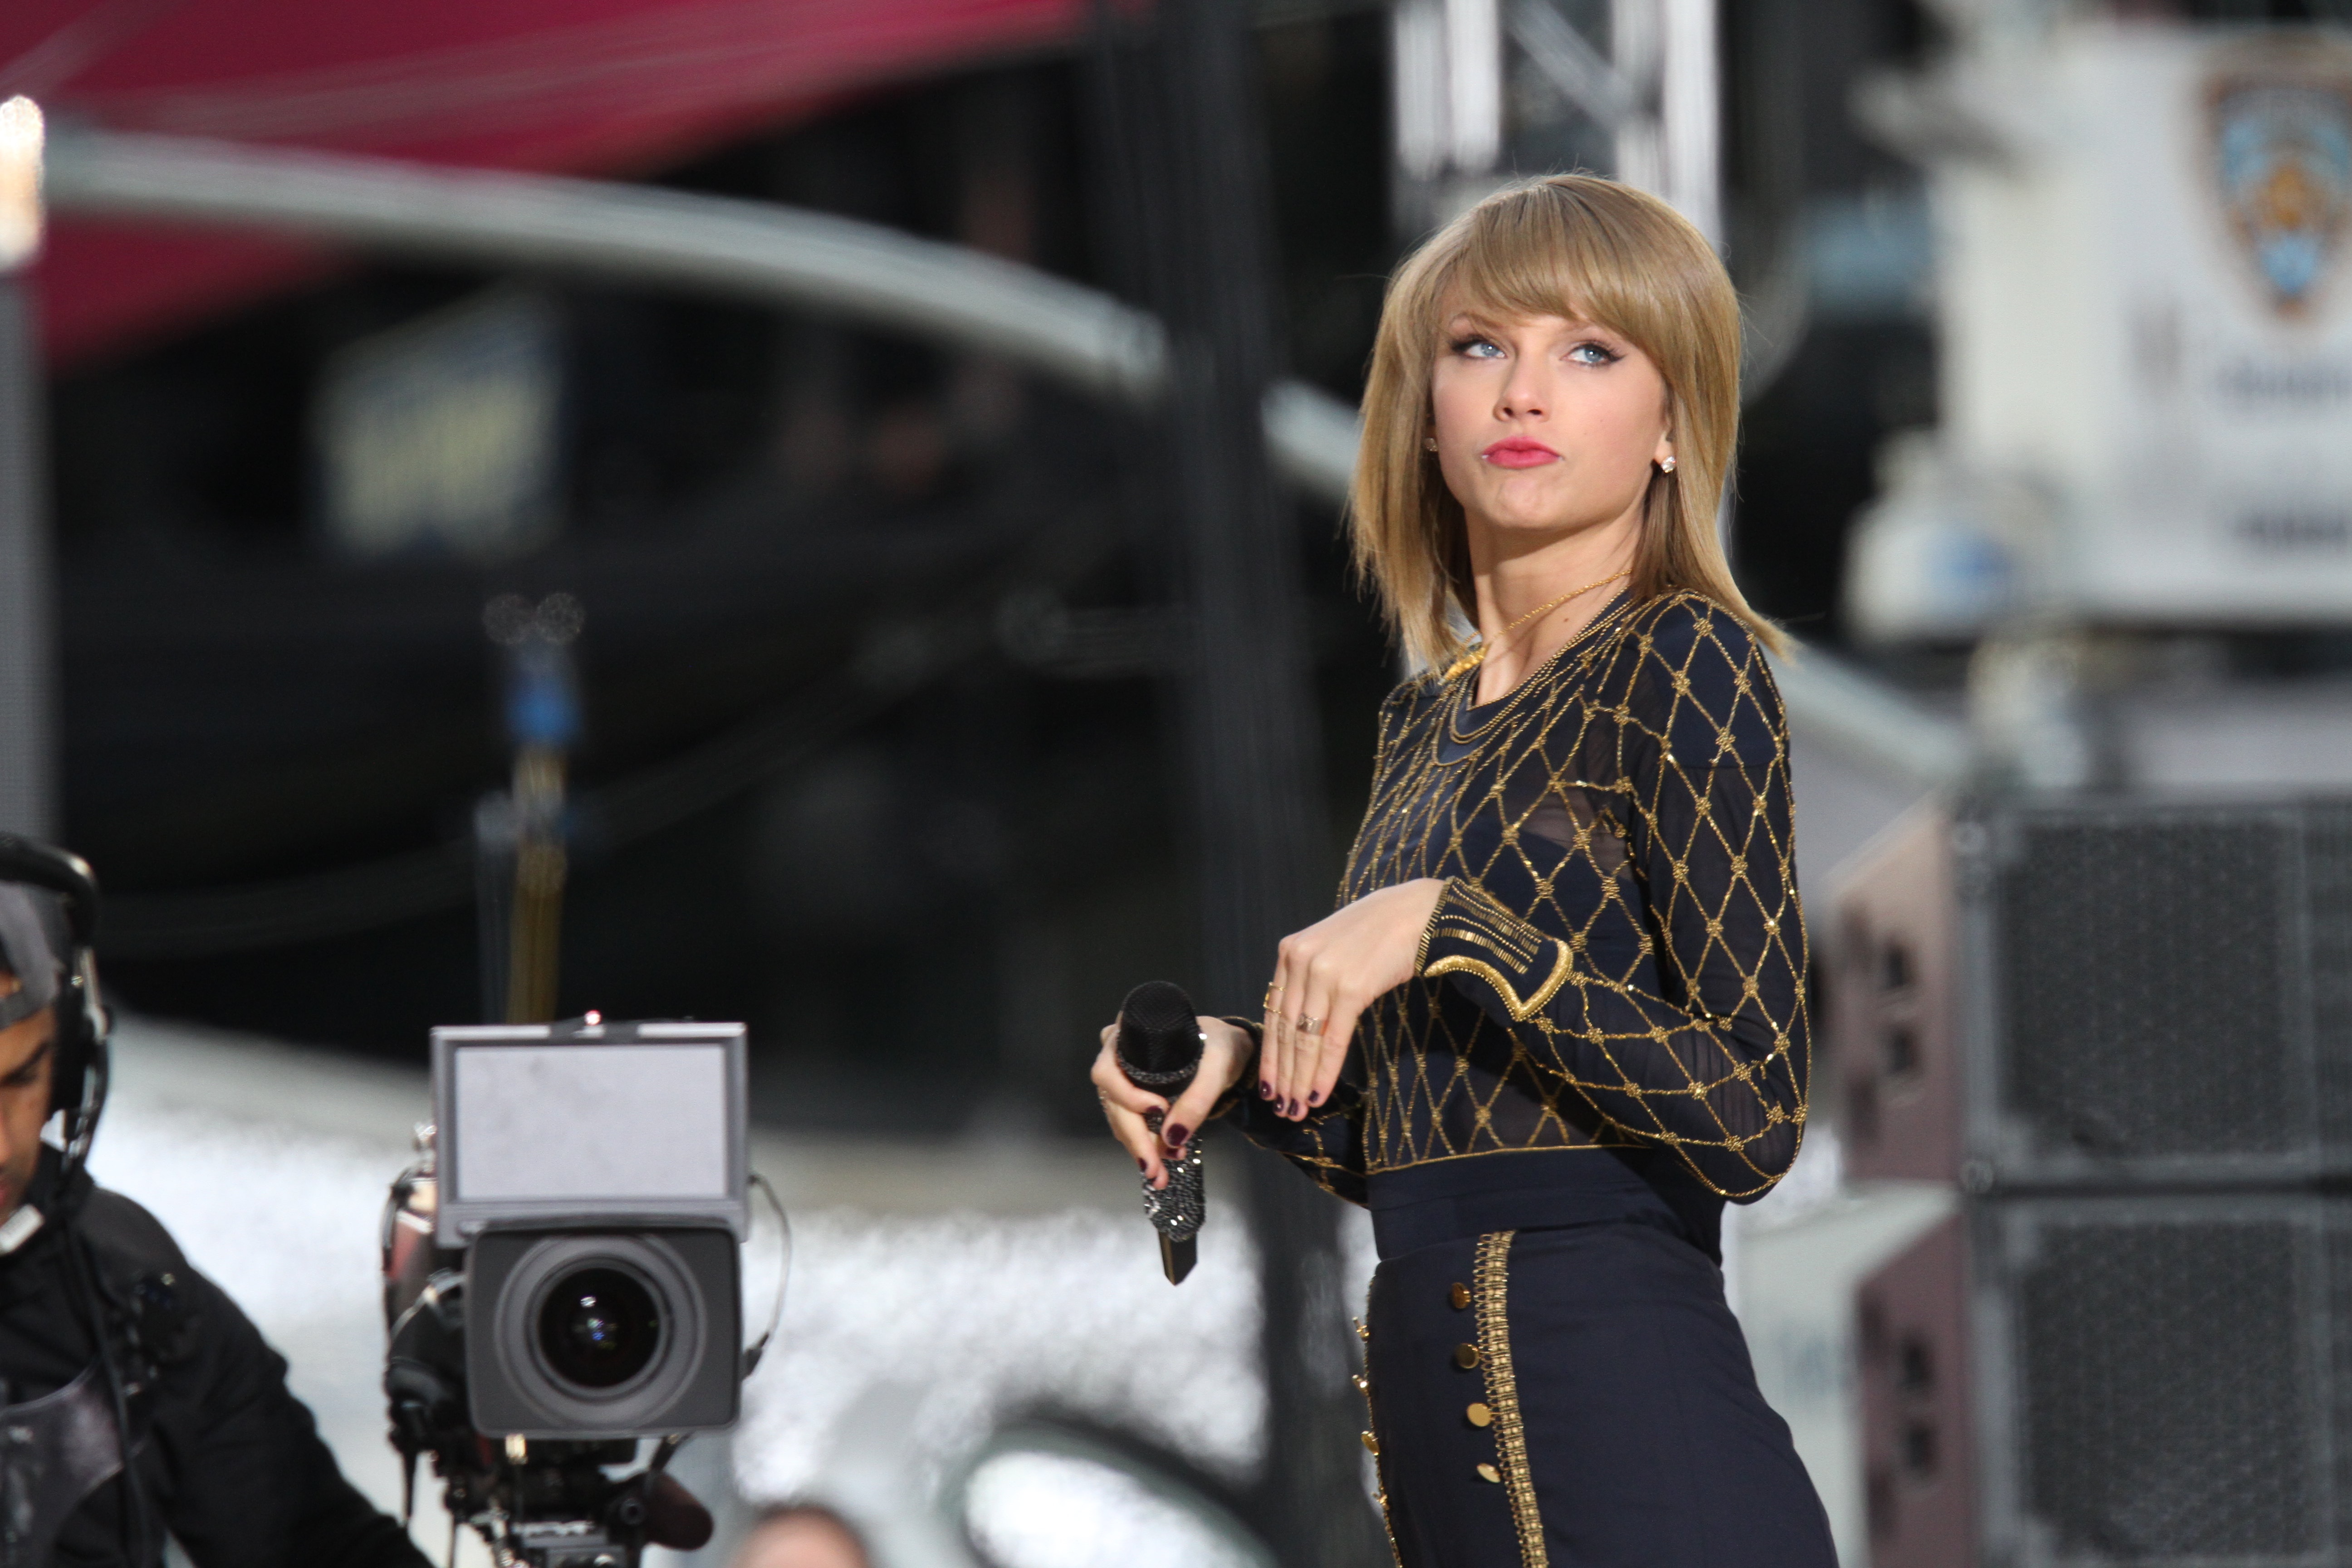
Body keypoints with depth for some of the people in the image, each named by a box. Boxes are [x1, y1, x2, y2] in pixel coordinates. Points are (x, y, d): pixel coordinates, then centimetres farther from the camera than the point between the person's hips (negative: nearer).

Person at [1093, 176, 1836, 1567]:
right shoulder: (1426, 723, 16)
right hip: (1445, 1437, 8)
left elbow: (1753, 1117, -15)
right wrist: (1235, 1066, 5)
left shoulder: (1684, 663, -6)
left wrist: (1457, 929, -18)